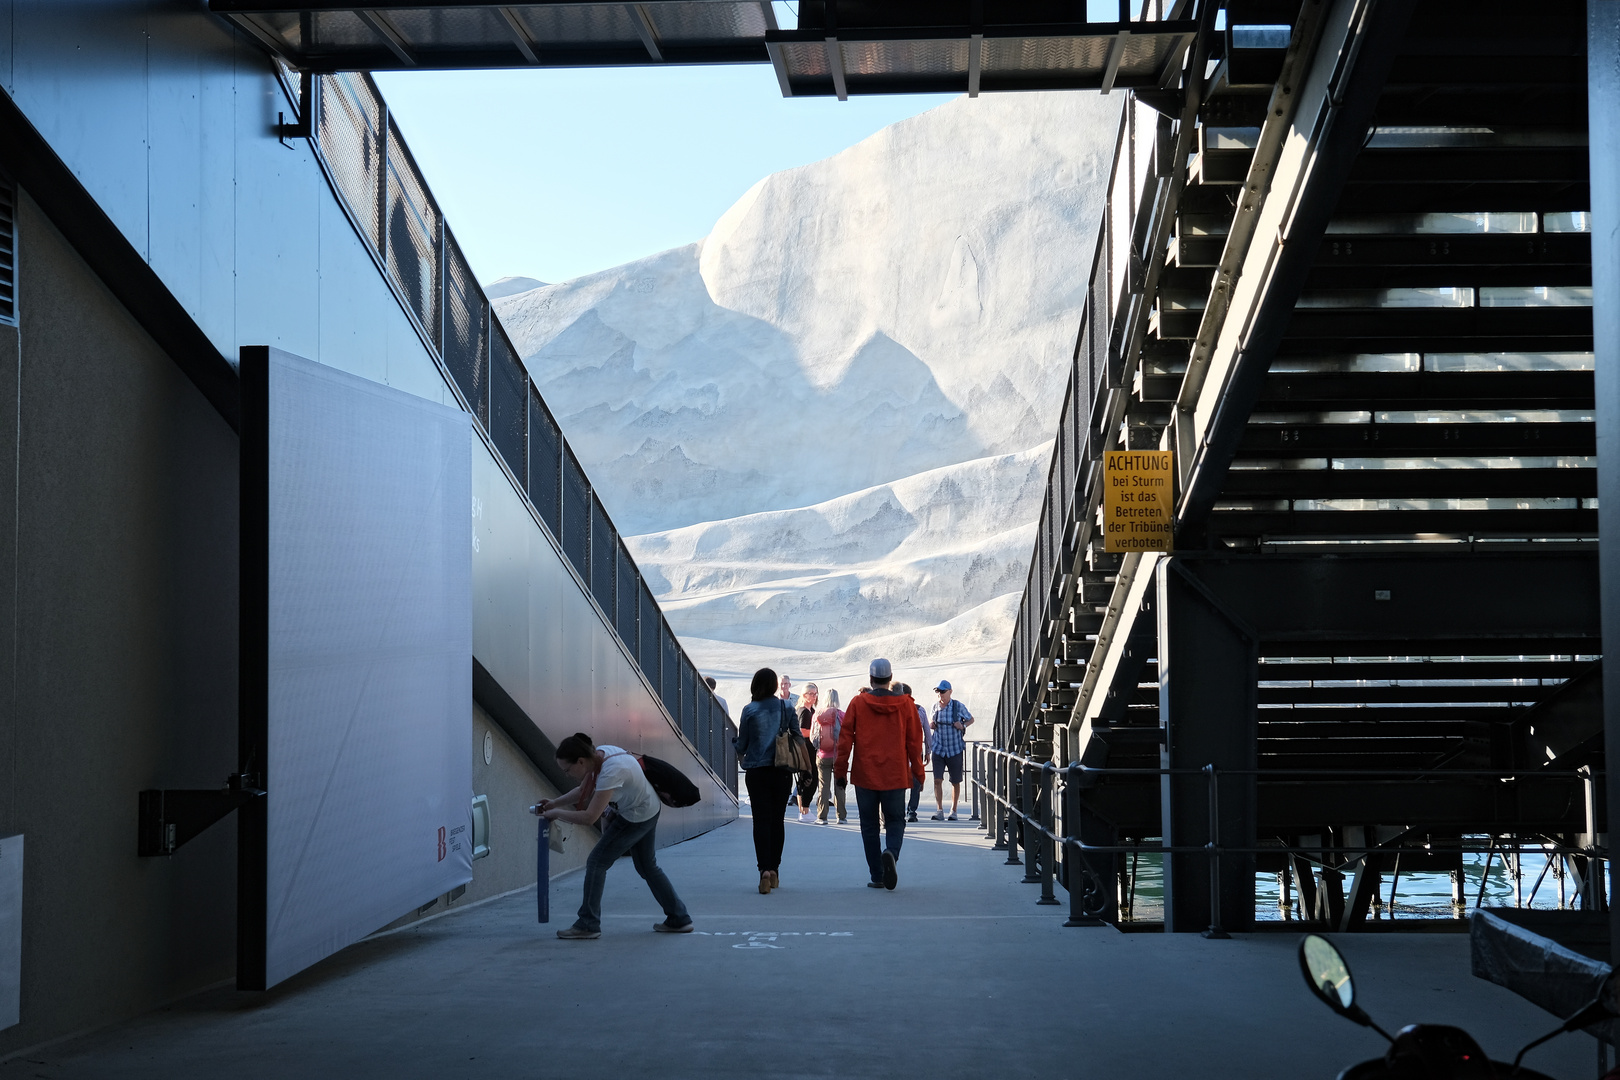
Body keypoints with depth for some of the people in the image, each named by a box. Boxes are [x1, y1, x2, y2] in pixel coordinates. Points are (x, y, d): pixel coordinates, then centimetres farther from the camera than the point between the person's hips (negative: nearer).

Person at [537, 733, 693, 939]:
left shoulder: (611, 772, -35)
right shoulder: (599, 754, -8)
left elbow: (589, 817, -34)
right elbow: (583, 791, 7)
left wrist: (556, 813, -21)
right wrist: (554, 803, -3)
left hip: (637, 818, -10)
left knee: (597, 861, -4)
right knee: (647, 866, 21)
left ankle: (588, 925, 0)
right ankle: (679, 918, 29)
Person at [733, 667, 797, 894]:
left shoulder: (749, 710, -6)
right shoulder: (787, 708, 0)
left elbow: (741, 744, 0)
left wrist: (740, 754, 23)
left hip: (757, 771, -2)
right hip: (783, 771, 2)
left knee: (762, 820, -2)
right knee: (777, 819, 13)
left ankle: (764, 869, -19)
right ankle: (774, 870, 16)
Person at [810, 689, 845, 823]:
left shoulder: (817, 715, -3)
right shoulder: (841, 715, -9)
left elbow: (812, 736, 4)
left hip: (822, 756, 1)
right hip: (838, 755, -1)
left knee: (824, 786, 6)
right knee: (839, 785, 7)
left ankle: (822, 816, 5)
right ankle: (841, 816, 9)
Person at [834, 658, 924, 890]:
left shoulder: (858, 703, -2)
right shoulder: (906, 704, 0)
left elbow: (845, 738, -2)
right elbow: (915, 740, 4)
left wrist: (840, 771, 4)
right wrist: (918, 771, 13)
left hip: (865, 775, 0)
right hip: (895, 775, 0)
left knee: (869, 825, 9)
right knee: (895, 820, 11)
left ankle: (877, 876, 8)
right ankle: (891, 852, -20)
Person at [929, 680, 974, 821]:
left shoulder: (958, 706, -6)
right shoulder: (935, 707, 4)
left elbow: (971, 719, 9)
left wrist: (963, 725, -11)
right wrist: (932, 725, -2)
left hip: (955, 749, -2)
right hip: (938, 749, 2)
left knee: (955, 782, 7)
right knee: (937, 780, -11)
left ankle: (953, 811, 20)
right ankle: (940, 811, -10)